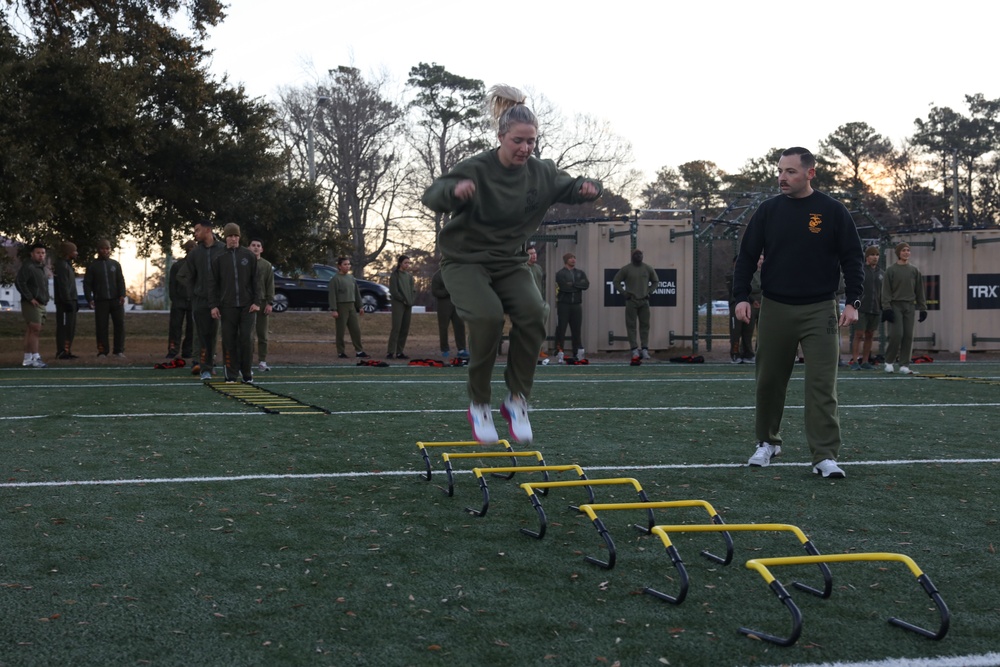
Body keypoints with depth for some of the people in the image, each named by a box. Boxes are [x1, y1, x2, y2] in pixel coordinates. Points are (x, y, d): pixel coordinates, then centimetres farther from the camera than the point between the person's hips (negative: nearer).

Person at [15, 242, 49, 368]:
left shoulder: (41, 267, 18)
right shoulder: (28, 266, -12)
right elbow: (18, 282, -21)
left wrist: (45, 299, 15)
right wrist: (30, 298, -20)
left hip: (41, 304, 9)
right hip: (31, 304, -9)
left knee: (30, 331, 10)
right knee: (35, 329, -14)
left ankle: (27, 358, 13)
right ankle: (35, 358, -16)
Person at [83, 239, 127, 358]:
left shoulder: (115, 264, 12)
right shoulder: (93, 266, 7)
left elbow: (120, 281, 6)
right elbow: (87, 284, 4)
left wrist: (122, 295, -8)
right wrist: (89, 299, -7)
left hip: (116, 300, 1)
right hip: (100, 301, -1)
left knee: (120, 324, -3)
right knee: (101, 326, -1)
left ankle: (119, 350, 3)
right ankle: (102, 351, 4)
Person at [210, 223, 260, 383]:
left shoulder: (248, 255, 6)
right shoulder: (219, 258, 6)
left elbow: (255, 280, 6)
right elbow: (214, 283, 7)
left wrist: (256, 302, -2)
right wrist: (213, 305, -1)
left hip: (247, 305, 0)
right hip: (227, 306, 0)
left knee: (247, 339, -2)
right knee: (229, 340, 1)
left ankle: (247, 374, 7)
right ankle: (231, 374, 7)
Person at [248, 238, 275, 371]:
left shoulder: (267, 265, 8)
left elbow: (270, 285, 5)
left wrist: (270, 303, -3)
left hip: (262, 302, 2)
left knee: (262, 335, 4)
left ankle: (262, 361, 10)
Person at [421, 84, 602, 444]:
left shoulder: (540, 172, -3)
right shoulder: (476, 169, -18)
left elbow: (570, 188, 11)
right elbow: (431, 197, -28)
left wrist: (588, 186, -14)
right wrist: (455, 190, -52)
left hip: (510, 262, 4)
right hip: (465, 261, -4)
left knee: (533, 312, -23)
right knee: (488, 316, -29)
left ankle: (517, 400, -7)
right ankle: (479, 405, -9)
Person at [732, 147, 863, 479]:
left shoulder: (833, 211, -1)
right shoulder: (768, 211, 4)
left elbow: (851, 258, 1)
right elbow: (747, 256, 6)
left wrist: (853, 302, -7)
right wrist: (741, 296, -5)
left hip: (820, 310, -2)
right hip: (775, 309, 2)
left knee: (822, 384, -6)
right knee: (769, 381, 9)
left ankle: (825, 457, -4)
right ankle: (768, 442, 27)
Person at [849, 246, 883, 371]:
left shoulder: (881, 272, 14)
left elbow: (883, 291, 17)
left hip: (875, 309, 5)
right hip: (862, 308, -5)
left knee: (869, 336, 7)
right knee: (859, 334, -7)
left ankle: (865, 361, 13)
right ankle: (855, 361, -5)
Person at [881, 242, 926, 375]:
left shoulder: (914, 271, 12)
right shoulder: (891, 270, 0)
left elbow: (919, 291, 13)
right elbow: (886, 291, -4)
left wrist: (923, 308, 8)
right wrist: (886, 308, -13)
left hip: (909, 306, 4)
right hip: (895, 306, -4)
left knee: (908, 336, 0)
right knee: (896, 334, -11)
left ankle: (904, 365, 5)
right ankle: (889, 362, 5)